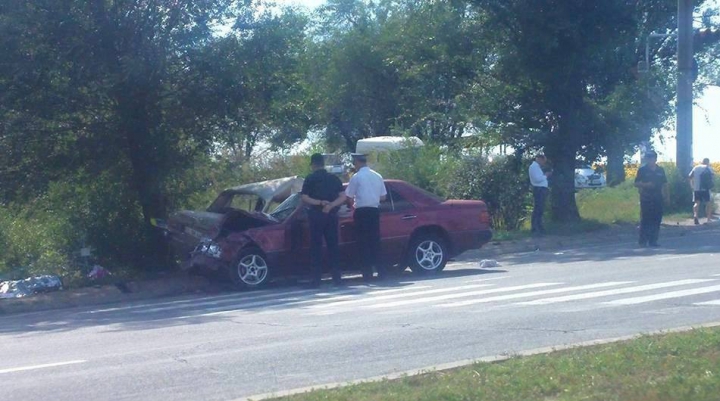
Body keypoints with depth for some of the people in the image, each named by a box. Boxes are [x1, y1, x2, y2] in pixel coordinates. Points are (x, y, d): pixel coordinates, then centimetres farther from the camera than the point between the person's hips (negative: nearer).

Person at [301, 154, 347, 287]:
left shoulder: (310, 179, -2)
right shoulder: (334, 179, 9)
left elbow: (305, 198, -11)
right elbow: (343, 197, 0)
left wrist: (320, 202, -11)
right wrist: (330, 205, -10)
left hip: (316, 215, -3)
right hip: (331, 215, 3)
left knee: (316, 246, 0)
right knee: (333, 245, 8)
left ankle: (317, 278, -2)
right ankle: (337, 277, 6)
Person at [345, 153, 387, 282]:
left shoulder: (356, 177, -7)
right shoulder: (377, 176, 8)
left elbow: (349, 195, -5)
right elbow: (383, 196, 11)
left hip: (362, 212, -5)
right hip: (374, 210, 5)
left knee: (363, 242, 0)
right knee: (375, 241, 10)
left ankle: (367, 272, -1)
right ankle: (380, 270, 8)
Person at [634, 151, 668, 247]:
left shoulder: (660, 170, 12)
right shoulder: (642, 170, 0)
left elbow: (664, 184, 17)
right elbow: (637, 183, -1)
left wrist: (665, 194, 7)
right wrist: (645, 185, -18)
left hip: (658, 198, 4)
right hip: (646, 199, -4)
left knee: (657, 219, 4)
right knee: (645, 219, -6)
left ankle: (653, 240, 10)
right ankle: (643, 240, -2)